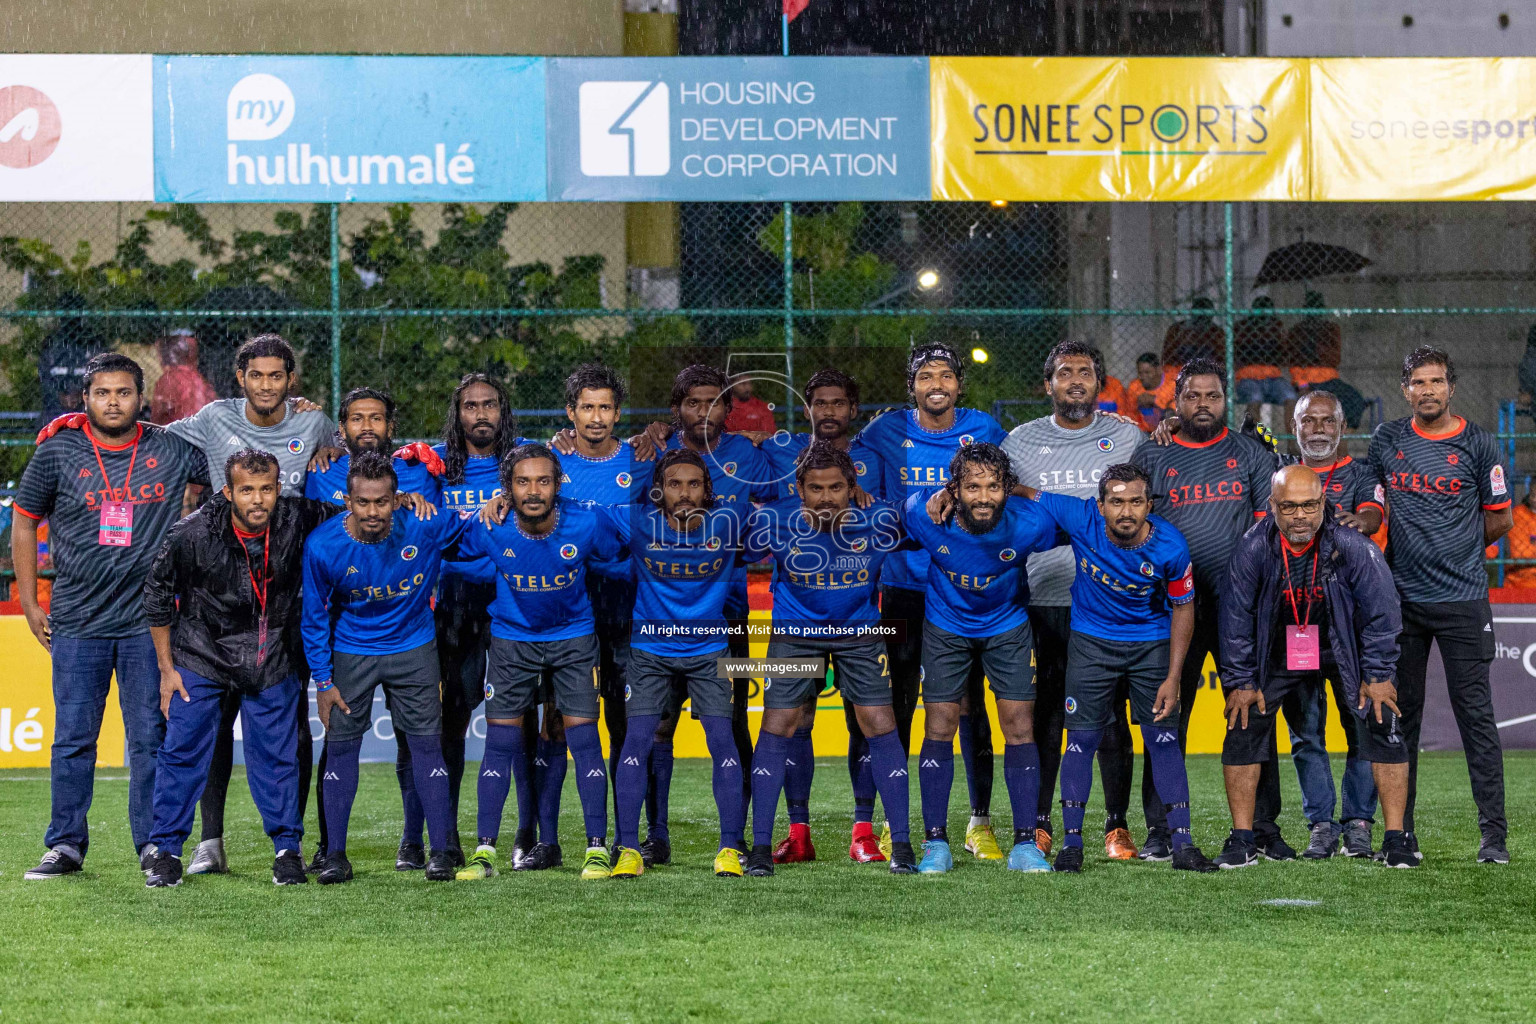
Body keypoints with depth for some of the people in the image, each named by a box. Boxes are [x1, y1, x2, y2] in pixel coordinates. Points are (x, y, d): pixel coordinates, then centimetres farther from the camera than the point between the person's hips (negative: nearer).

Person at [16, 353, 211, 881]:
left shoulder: (172, 449, 1)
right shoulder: (57, 451, 0)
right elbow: (24, 522, 9)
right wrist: (30, 604, 6)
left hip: (148, 622, 0)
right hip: (76, 624, 0)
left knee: (150, 737, 3)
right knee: (72, 738, 4)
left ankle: (153, 843, 12)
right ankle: (66, 845, 14)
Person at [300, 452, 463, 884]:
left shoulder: (425, 528, -21)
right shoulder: (322, 546, -20)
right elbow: (314, 617, -6)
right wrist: (323, 681, -5)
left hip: (413, 649, 0)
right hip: (350, 652, 0)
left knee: (426, 744, -1)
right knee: (340, 746, 0)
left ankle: (440, 850, 6)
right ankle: (335, 855, 8)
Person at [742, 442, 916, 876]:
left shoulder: (880, 520, -19)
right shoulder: (772, 521, -20)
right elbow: (737, 562, 0)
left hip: (860, 629, 0)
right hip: (795, 630, 0)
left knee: (880, 725, -8)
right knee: (778, 727, -7)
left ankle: (901, 845, 1)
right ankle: (761, 846, 1)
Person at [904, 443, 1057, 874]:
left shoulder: (1031, 524, -30)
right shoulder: (923, 515, -29)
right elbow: (898, 540, -3)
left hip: (1008, 625, 0)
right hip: (946, 625, 0)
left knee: (1020, 729, -5)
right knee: (939, 729, -4)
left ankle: (1025, 843, 2)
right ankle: (936, 844, 4)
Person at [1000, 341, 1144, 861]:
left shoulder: (1127, 438, 8)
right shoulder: (1020, 442, 9)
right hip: (1043, 598, 1)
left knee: (1111, 717, 0)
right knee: (1045, 716, 1)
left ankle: (1117, 826, 6)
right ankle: (1037, 824, 8)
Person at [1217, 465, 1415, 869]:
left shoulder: (1351, 545, -26)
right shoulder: (1253, 548, -22)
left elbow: (1381, 611, -15)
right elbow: (1236, 619, -9)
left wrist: (1377, 676, -12)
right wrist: (1241, 681, -7)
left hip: (1345, 648, -1)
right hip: (1278, 650, 1)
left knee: (1383, 727, -12)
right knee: (1242, 727, -8)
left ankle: (1395, 841, -2)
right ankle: (1242, 842, 3)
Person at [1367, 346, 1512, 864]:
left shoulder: (1477, 445, -2)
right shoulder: (1387, 440, 7)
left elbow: (1499, 519, 4)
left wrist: (1457, 550, 9)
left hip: (1461, 598, -3)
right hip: (1401, 597, 3)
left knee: (1475, 714, -4)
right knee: (1400, 714, 6)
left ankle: (1494, 835, -1)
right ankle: (1401, 834, 12)